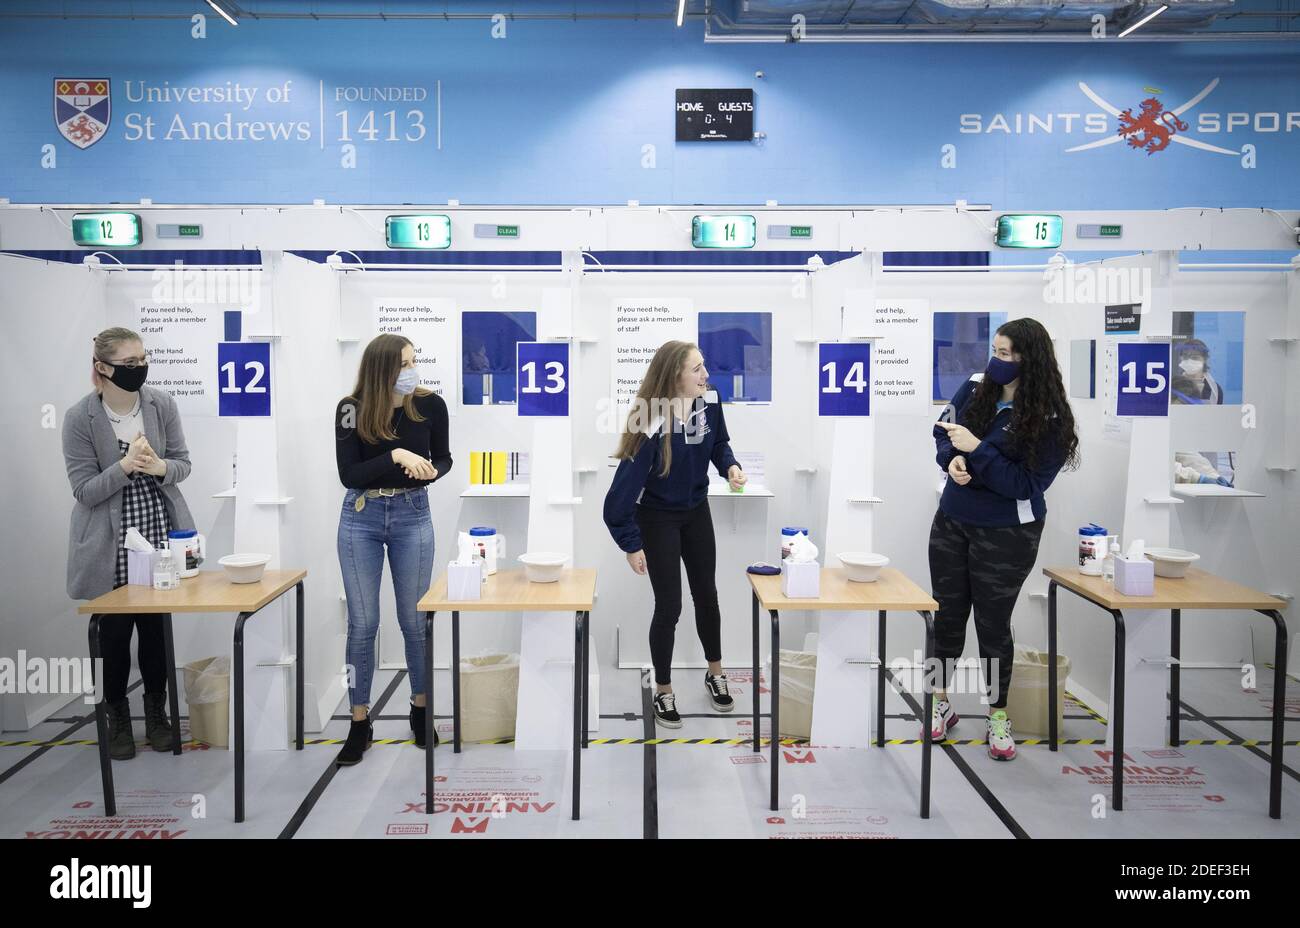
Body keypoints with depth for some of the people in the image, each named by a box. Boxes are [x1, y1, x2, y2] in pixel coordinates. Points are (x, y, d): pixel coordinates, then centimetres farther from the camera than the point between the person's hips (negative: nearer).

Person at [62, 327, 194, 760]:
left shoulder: (162, 404, -4)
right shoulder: (79, 418, -11)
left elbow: (183, 463, 2)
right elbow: (84, 490, -12)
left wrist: (158, 467, -19)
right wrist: (126, 465, -26)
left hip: (160, 536, 2)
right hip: (110, 547, -2)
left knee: (157, 627, 9)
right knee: (115, 631, 7)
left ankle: (156, 711, 29)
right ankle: (117, 717, 28)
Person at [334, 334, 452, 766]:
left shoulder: (430, 404, -8)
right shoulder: (351, 409, -10)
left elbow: (444, 458, 6)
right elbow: (348, 474, -15)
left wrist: (431, 471, -16)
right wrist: (395, 456, -26)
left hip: (412, 516, 1)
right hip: (361, 518, 0)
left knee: (414, 620, 8)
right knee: (362, 623, 3)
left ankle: (421, 708, 28)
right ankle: (360, 723, 16)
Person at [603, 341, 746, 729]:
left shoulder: (709, 400, -16)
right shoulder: (651, 425, -32)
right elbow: (623, 488, -27)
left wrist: (730, 466, -15)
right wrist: (631, 545, -20)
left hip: (696, 511, 5)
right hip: (657, 519, -5)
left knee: (707, 595, 15)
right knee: (669, 606, 1)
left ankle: (715, 674, 38)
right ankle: (663, 692, 23)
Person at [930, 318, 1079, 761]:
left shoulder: (1049, 419, -17)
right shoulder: (975, 387, -5)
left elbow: (1026, 485, -19)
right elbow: (943, 430, 8)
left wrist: (977, 450, -27)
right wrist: (953, 459, -13)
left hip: (1005, 536, -4)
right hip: (952, 522, 4)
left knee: (993, 624, 8)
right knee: (947, 615, 13)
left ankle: (998, 714, 29)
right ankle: (942, 702, 31)